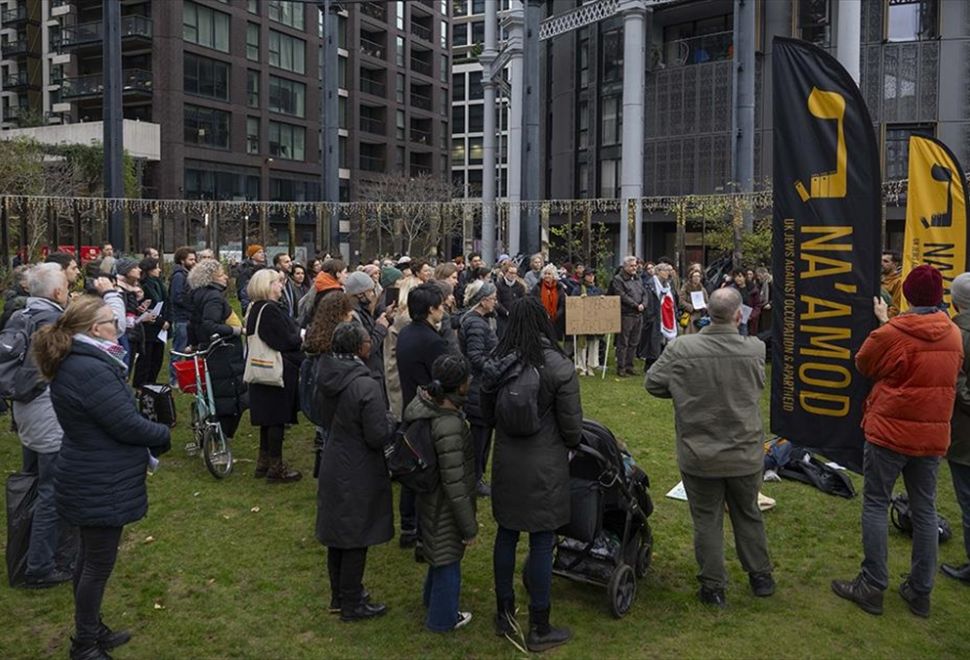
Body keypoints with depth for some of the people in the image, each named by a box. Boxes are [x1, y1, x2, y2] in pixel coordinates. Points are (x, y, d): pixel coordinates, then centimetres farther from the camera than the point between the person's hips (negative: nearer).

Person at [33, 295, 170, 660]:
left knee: (90, 558, 22)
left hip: (89, 480, 10)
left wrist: (150, 433, 0)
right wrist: (163, 434, -7)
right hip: (101, 487, -10)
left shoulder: (73, 362, 5)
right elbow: (126, 425, -25)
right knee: (99, 563, 5)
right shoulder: (90, 369, -27)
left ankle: (91, 629, 38)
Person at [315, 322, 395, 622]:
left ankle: (338, 596, 37)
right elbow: (378, 436, -21)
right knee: (356, 540, 7)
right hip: (359, 473, -8)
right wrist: (390, 423, -3)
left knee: (337, 534, 20)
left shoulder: (329, 377, -2)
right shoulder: (366, 386, -25)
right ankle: (351, 605, 21)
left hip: (332, 467, 8)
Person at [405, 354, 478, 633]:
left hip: (429, 496, 9)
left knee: (441, 554, 31)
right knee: (448, 559, 16)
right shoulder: (449, 427, -36)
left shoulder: (424, 404, -12)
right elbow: (454, 485, -29)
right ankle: (442, 617, 39)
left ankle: (433, 597, 55)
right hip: (445, 508, -8)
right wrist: (469, 526, -18)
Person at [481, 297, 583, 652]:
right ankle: (539, 629, 17)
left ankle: (505, 614, 31)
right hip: (545, 467, -4)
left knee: (506, 535, 17)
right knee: (541, 543, 5)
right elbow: (572, 426, -11)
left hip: (506, 463, 5)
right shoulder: (559, 367, -17)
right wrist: (569, 445, 10)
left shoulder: (494, 364, -3)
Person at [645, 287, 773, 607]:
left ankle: (713, 587, 22)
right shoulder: (756, 349, -14)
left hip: (700, 457, -2)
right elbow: (760, 385, 3)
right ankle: (760, 576, 37)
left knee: (707, 520, 12)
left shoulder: (681, 349, -19)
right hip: (746, 454, 2)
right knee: (748, 515, 22)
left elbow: (652, 383, -8)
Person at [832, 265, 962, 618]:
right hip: (933, 433, 5)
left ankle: (872, 586, 8)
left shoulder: (891, 334, -16)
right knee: (925, 509, 12)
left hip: (891, 430, -5)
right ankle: (920, 591, 20)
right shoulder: (954, 335, 1)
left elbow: (863, 365, 1)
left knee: (876, 504, 5)